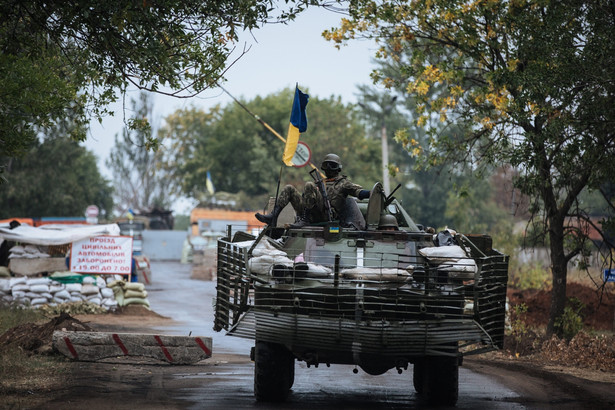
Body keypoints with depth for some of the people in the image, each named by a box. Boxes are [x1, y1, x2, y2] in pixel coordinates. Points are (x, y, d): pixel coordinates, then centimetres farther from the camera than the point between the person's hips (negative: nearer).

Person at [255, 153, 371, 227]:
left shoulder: (343, 182, 15)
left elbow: (358, 191, 1)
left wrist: (369, 194, -16)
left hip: (327, 214, -7)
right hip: (312, 215, 7)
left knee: (309, 185, -25)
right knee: (289, 189, 2)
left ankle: (303, 220, -34)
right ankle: (273, 216, -16)